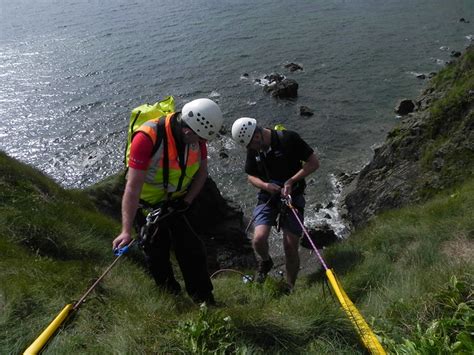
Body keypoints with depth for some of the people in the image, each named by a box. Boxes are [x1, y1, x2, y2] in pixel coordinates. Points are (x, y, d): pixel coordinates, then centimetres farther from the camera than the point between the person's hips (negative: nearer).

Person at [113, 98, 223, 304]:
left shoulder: (196, 135, -17)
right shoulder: (147, 138, -35)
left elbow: (202, 171, -1)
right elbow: (133, 187, -36)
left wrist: (187, 201, -12)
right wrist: (126, 231, -38)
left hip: (176, 203, 4)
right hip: (148, 206, -4)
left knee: (192, 250, 6)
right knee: (157, 252, 9)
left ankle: (203, 299, 24)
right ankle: (168, 290, 39)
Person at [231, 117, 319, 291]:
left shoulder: (288, 138, -15)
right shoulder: (253, 149, -1)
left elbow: (314, 163, -11)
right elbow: (251, 175, 10)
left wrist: (290, 181, -20)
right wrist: (265, 185, -12)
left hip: (292, 196, -3)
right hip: (267, 196, 3)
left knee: (290, 247, -4)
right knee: (259, 239, -18)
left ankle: (290, 288, 20)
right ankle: (265, 262, 18)